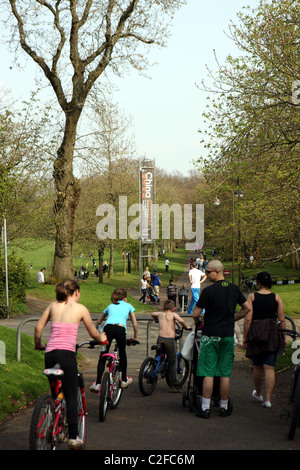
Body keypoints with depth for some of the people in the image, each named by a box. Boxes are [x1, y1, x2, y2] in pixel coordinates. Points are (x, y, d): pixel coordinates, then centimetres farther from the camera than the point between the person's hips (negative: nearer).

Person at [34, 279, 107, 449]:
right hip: (66, 353, -4)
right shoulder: (80, 308, 5)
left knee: (55, 394, 17)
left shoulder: (53, 305, 14)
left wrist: (38, 345, 28)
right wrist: (101, 338, 33)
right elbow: (94, 333, 12)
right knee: (71, 397, 2)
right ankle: (73, 437, 1)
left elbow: (38, 328, 11)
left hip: (49, 354, 4)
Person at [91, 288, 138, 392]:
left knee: (102, 357, 7)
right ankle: (124, 380, 30)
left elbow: (98, 322, 40)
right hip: (120, 329, -1)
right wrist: (135, 337, 39)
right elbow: (135, 324, 26)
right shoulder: (128, 306, 27)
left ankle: (97, 383, -1)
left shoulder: (110, 306, 33)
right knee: (122, 353, 23)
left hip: (108, 327, 1)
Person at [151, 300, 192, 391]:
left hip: (160, 338, 3)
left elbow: (152, 314, 38)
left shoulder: (160, 314, 16)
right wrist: (187, 327, 3)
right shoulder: (173, 314, 5)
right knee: (172, 363, 7)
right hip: (170, 339, -3)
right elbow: (181, 320, -14)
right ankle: (174, 385, 11)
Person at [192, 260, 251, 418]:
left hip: (210, 335, -4)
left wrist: (197, 322, 13)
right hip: (228, 335, 4)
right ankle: (224, 407, 15)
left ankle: (205, 408, 0)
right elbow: (247, 308, 14)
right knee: (225, 373, 8)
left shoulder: (209, 291, -12)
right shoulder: (234, 289, 3)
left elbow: (196, 314, -8)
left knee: (208, 373, -1)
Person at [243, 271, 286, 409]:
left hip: (256, 334, 0)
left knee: (257, 367, 15)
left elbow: (247, 319, -9)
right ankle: (268, 399, -7)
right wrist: (284, 337, 8)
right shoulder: (277, 298, 0)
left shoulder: (252, 297, -5)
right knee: (269, 367, 0)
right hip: (273, 335, 0)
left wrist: (245, 337, -1)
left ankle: (258, 394, 33)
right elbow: (282, 320, -1)